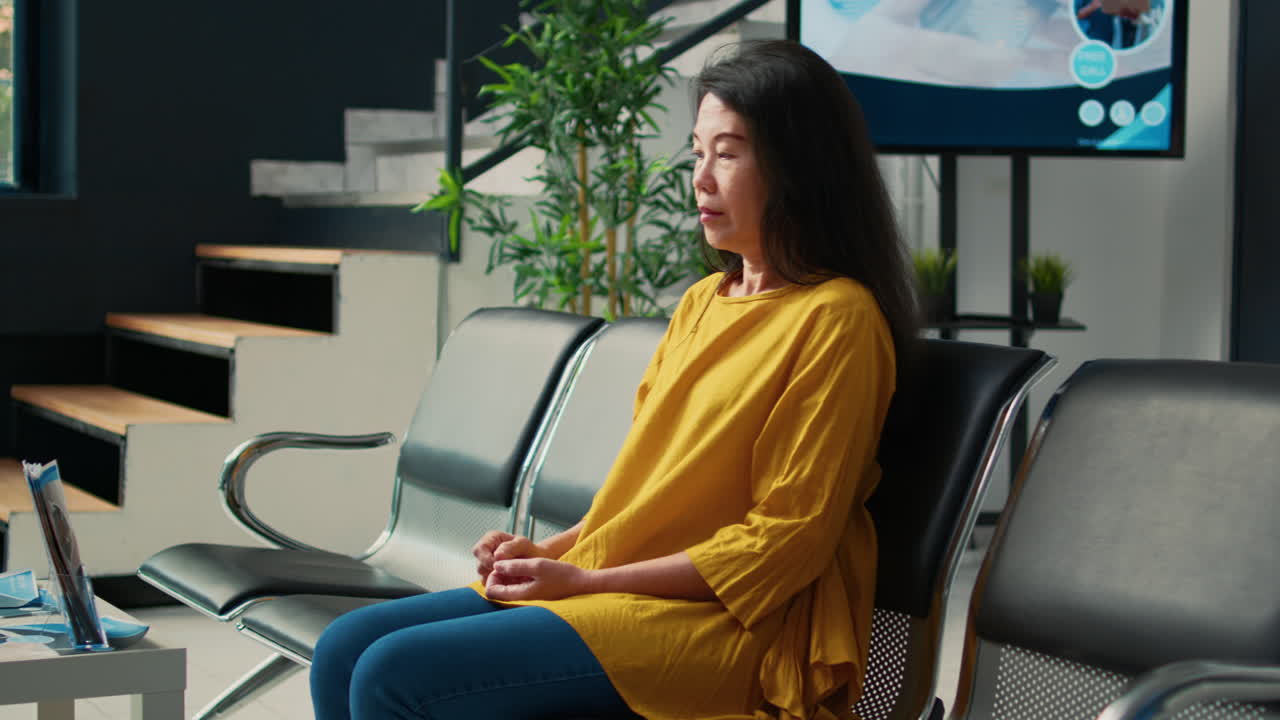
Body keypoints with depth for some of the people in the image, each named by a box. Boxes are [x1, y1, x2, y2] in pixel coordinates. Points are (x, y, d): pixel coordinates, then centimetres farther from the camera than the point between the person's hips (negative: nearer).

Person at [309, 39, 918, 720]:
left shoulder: (835, 318, -11)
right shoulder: (704, 301, 17)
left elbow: (784, 539, -15)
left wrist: (588, 580, -14)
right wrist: (548, 552, 3)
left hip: (724, 622, -8)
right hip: (605, 587, 9)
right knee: (345, 647, -3)